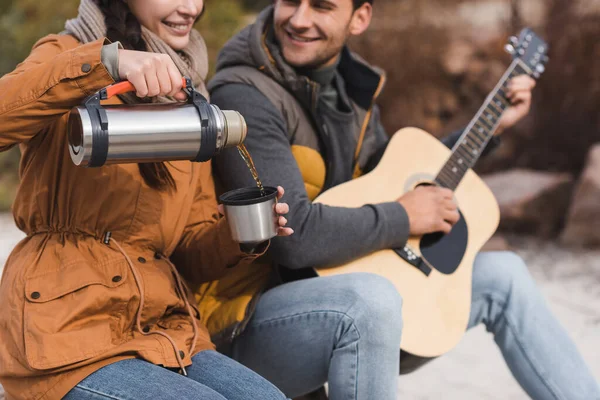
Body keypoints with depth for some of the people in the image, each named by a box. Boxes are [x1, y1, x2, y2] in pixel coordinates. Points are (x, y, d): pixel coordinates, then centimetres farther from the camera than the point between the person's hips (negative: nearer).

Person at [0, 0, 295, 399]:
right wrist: (107, 62, -31)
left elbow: (192, 250, 15)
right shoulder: (68, 55, 2)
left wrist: (241, 235, -5)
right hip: (69, 331, -5)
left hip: (164, 331, 6)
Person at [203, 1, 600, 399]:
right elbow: (294, 235, -30)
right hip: (250, 322, -8)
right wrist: (402, 217, -16)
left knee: (500, 274, 12)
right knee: (372, 297, -38)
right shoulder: (246, 97, -20)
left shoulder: (352, 87, 6)